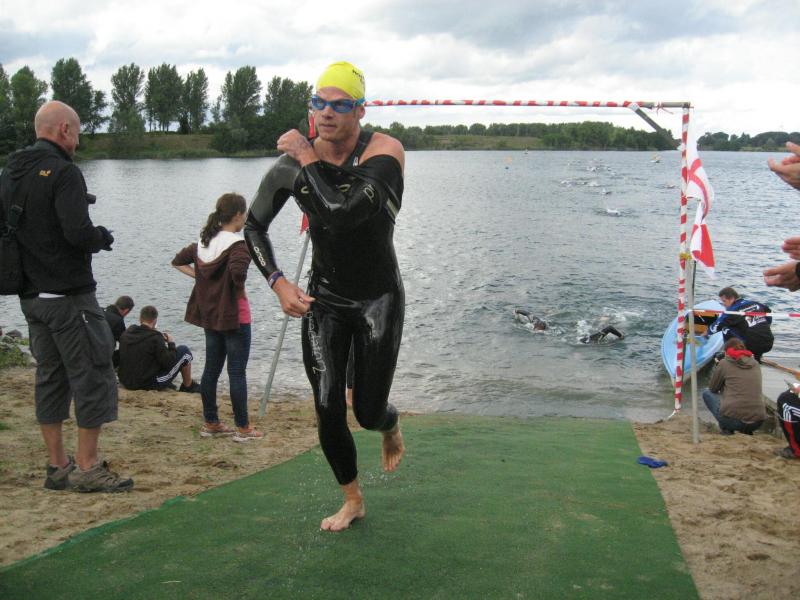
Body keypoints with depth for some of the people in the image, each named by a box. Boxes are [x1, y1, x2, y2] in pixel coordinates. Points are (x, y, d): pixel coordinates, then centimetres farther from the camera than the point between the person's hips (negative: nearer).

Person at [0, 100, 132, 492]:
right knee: (93, 376, 0)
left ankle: (58, 466, 19)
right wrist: (102, 237, -5)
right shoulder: (63, 172, -15)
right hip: (69, 294, -9)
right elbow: (78, 232, -24)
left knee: (50, 377, 13)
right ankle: (87, 469, 3)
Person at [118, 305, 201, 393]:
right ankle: (189, 386, 20)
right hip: (150, 384, -7)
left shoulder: (125, 334, 1)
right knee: (184, 351, 3)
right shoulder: (155, 338, -19)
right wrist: (171, 344, 0)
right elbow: (169, 363, -16)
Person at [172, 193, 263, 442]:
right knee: (237, 372, -1)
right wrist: (241, 290, -15)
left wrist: (199, 277, 10)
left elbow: (178, 261, 17)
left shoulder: (204, 242, 8)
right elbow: (237, 271, -34)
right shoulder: (238, 244, -16)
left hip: (209, 315, 7)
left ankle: (210, 423, 21)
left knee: (211, 369, 13)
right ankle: (242, 428, 6)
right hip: (234, 316, -7)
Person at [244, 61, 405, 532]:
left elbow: (343, 213, -36)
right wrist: (278, 282, -8)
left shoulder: (384, 151, -19)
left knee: (369, 413, -2)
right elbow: (254, 227, 6)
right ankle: (353, 501, 23)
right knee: (327, 411, -1)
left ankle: (392, 427, 38)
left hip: (379, 299, -3)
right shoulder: (293, 161, -7)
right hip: (323, 299, 3)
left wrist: (308, 160, -25)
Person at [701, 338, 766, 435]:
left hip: (732, 419, -5)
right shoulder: (755, 364, 15)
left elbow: (712, 388, 14)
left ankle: (726, 429, 9)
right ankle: (746, 431, 14)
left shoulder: (724, 363, 2)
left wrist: (716, 367, 26)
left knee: (706, 393, 20)